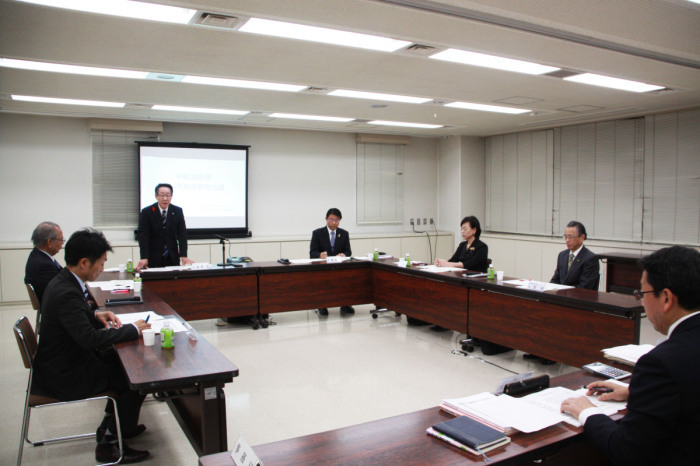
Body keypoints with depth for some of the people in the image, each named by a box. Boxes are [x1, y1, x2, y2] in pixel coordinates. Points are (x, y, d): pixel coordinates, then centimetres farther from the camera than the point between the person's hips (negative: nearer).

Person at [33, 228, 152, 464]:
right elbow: (89, 338, -33)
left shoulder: (62, 281, 3)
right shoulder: (67, 293, -29)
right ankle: (109, 443, 5)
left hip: (66, 362, 10)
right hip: (65, 376, -10)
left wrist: (95, 315, 1)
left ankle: (111, 425, 29)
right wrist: (133, 329, -23)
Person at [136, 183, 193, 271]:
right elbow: (143, 235, -10)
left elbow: (182, 234, -3)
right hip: (153, 259, -2)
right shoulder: (146, 212, -4)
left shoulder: (177, 211, 2)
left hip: (172, 259, 2)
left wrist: (183, 256, -14)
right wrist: (144, 258, -21)